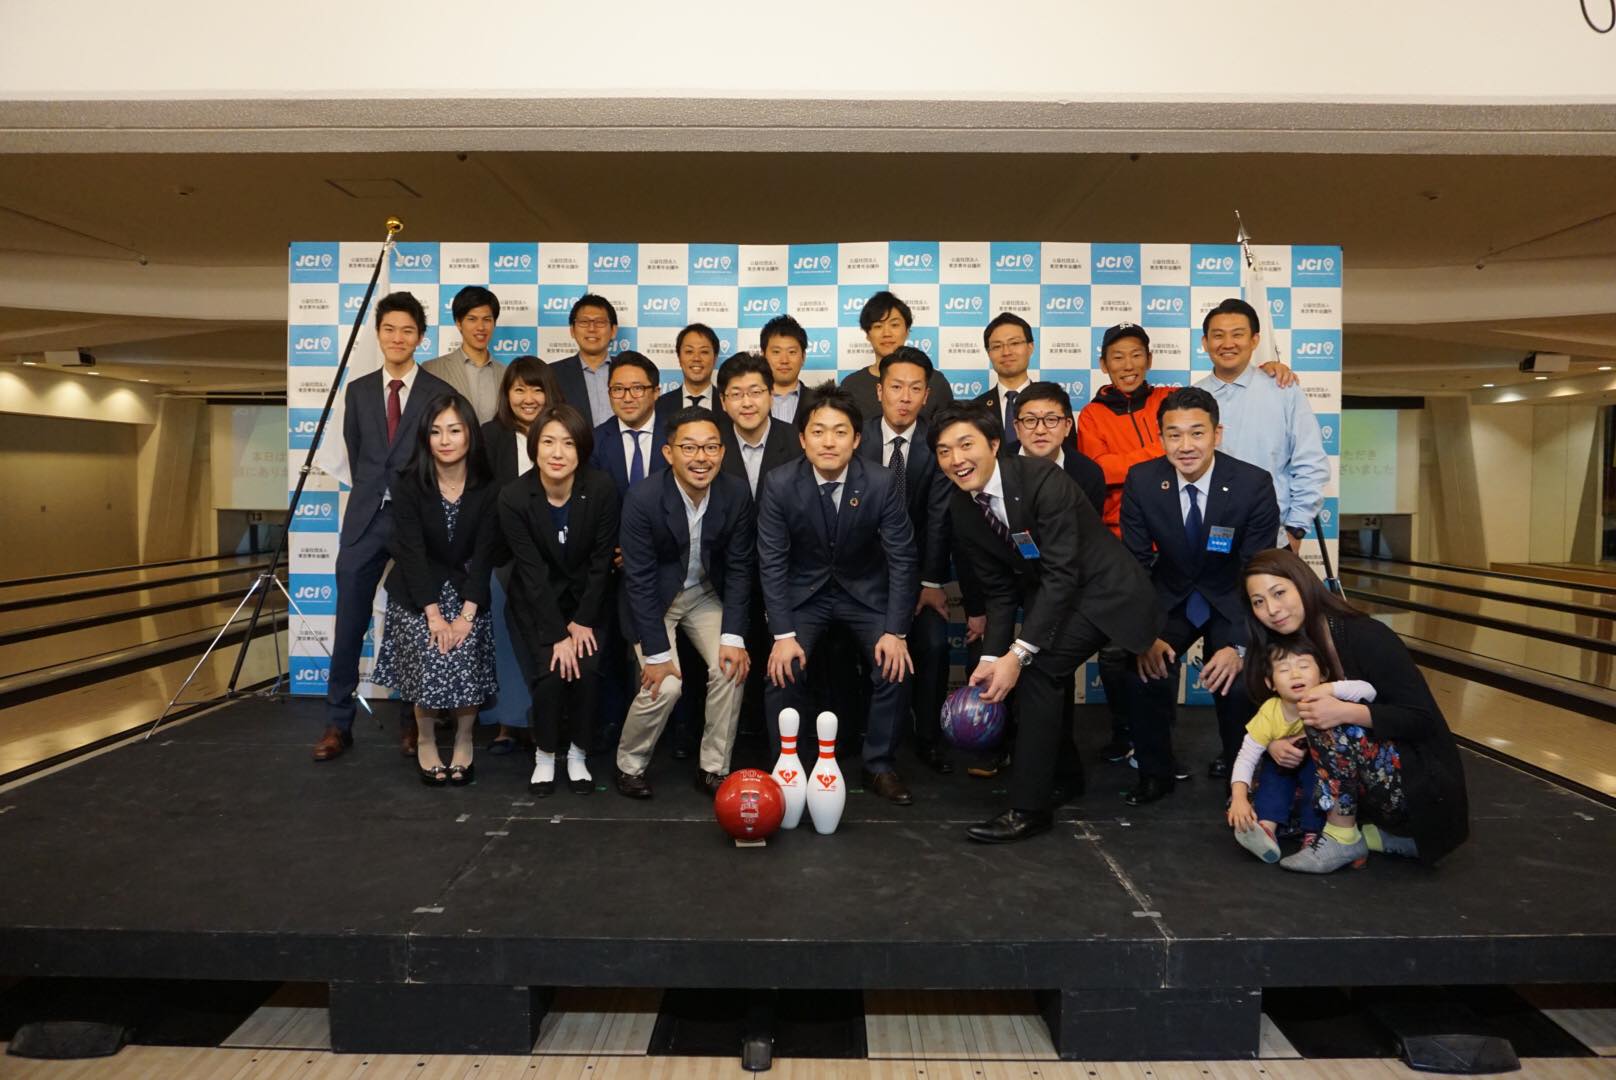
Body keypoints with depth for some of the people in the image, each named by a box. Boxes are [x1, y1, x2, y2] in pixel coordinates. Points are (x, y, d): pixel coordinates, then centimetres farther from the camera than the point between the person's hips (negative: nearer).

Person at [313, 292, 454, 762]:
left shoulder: (440, 393, 0)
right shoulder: (358, 390, 10)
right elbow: (354, 454, 15)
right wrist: (372, 497, 11)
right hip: (366, 516, 3)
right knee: (349, 623, 2)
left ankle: (412, 720, 17)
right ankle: (338, 722, 10)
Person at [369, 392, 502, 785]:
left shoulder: (487, 489, -7)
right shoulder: (408, 484, -10)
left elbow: (484, 554, -10)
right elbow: (412, 553, -14)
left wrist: (466, 615, -19)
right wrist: (434, 614, -21)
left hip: (467, 591, 1)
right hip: (417, 594, 0)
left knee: (465, 661, -19)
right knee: (429, 662, -19)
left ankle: (464, 740, 5)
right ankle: (425, 742, 5)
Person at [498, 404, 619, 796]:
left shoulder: (601, 489, -19)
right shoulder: (513, 497, -20)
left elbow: (602, 561, -11)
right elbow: (532, 571, -18)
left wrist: (583, 622, -11)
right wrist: (557, 635, -19)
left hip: (587, 598, 1)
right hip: (537, 602, -1)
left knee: (588, 670, -16)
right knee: (550, 673, -17)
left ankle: (577, 754, 8)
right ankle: (545, 756, 7)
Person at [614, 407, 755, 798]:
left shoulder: (737, 494, -16)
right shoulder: (642, 499, -26)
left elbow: (738, 568, -8)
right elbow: (640, 580, -22)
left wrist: (733, 637, -15)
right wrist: (656, 653, -21)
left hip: (706, 593, 3)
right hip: (654, 597, -3)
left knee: (731, 667, -15)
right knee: (665, 685, -17)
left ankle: (714, 769, 3)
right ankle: (630, 765, 10)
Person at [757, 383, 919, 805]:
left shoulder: (881, 484, -19)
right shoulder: (779, 484, -19)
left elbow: (902, 559, -14)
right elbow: (772, 562, -15)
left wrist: (896, 632, -19)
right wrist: (784, 635, -20)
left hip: (866, 590, 0)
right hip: (804, 591, 0)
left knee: (895, 667, -16)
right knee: (782, 671, -17)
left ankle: (879, 766, 5)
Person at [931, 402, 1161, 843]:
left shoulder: (1042, 479, -26)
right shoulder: (961, 507, -6)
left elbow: (1062, 574, -29)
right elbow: (999, 590, -1)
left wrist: (1017, 654, -32)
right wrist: (991, 657, -14)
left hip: (1103, 591, -7)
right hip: (1046, 596, 7)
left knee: (1036, 668, -21)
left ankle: (1030, 807, -11)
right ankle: (1063, 775, 31)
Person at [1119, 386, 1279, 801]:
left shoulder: (1254, 484, -19)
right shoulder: (1141, 481, -15)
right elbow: (1135, 565, -9)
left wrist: (1239, 646, -26)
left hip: (1231, 602, -1)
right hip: (1169, 598, 1)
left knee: (1239, 685, -23)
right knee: (1144, 672, -22)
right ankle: (1155, 773, 4)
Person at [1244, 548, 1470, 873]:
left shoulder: (1367, 637, -19)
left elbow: (1422, 719, -21)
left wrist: (1345, 712, -35)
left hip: (1423, 787, -8)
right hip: (1366, 780, 8)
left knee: (1329, 724, -27)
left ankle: (1343, 837, -11)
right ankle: (1386, 834, 5)